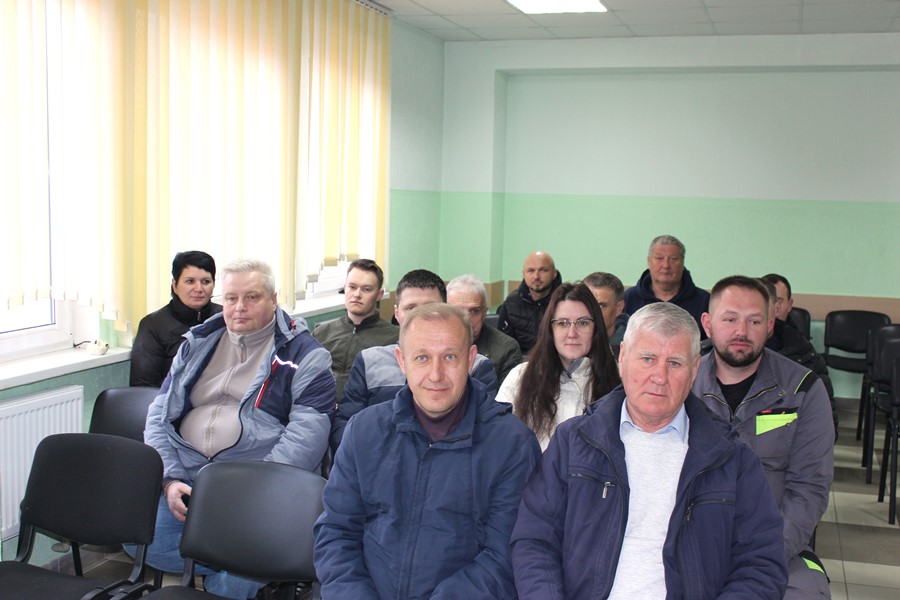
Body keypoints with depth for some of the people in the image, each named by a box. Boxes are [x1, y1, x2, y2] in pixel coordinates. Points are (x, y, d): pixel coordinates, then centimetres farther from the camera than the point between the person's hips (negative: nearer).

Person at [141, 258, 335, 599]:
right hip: (186, 474, 6)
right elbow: (160, 414, 14)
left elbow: (307, 433, -10)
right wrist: (170, 478, -2)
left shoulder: (303, 355, 1)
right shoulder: (198, 344, 17)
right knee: (140, 542, -18)